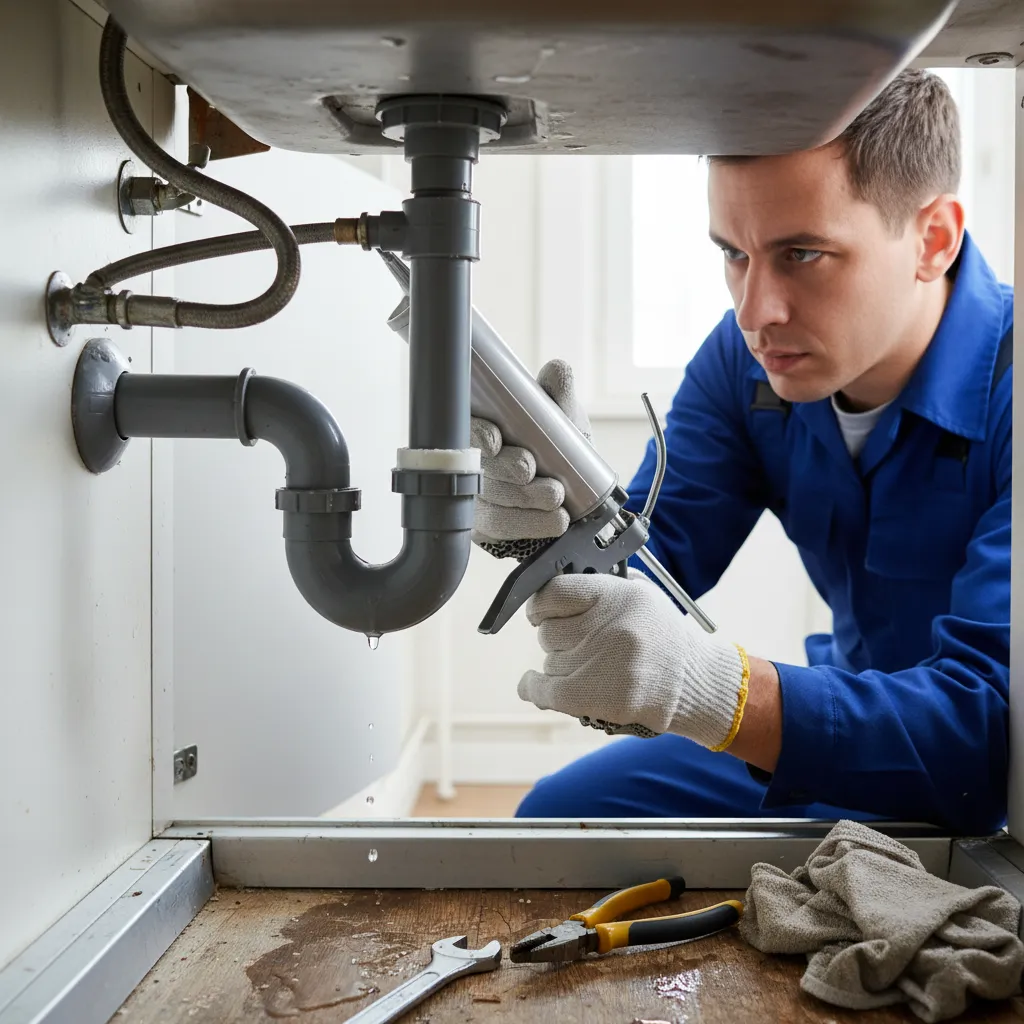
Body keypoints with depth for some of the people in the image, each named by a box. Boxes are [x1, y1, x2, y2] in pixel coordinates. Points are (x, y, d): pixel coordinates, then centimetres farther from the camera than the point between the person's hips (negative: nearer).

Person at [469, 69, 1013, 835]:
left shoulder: (1004, 395, -30)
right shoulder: (749, 356, -8)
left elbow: (991, 730, -37)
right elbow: (655, 559, -8)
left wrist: (713, 688, -51)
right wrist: (562, 523, -33)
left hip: (986, 794, -5)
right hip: (848, 728, 6)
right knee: (556, 816, 0)